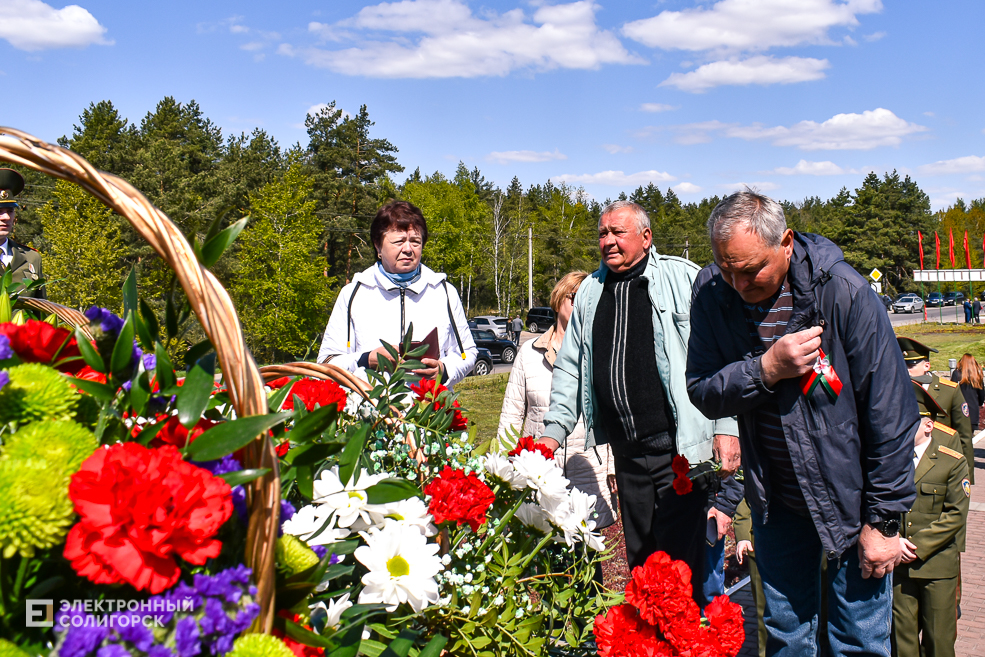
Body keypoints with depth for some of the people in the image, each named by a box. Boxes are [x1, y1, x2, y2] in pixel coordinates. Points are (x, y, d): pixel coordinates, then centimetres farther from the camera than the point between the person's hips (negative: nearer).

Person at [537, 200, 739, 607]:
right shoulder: (590, 292, 15)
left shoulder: (683, 279, -1)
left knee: (679, 562, -2)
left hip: (679, 448, -5)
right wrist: (554, 431, 12)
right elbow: (570, 368, 19)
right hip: (627, 452, 5)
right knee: (639, 558, 13)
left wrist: (727, 428, -10)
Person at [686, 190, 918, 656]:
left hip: (849, 497, -3)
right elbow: (702, 393, -7)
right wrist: (766, 369, -26)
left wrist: (883, 520, -12)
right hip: (774, 499, 3)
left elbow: (891, 414, -15)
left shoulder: (843, 291, -21)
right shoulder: (712, 293, -11)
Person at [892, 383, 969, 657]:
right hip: (898, 563, 2)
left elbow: (955, 514, -7)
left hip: (939, 564, -2)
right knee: (902, 635, 6)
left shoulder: (953, 461, -4)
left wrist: (920, 547, -12)